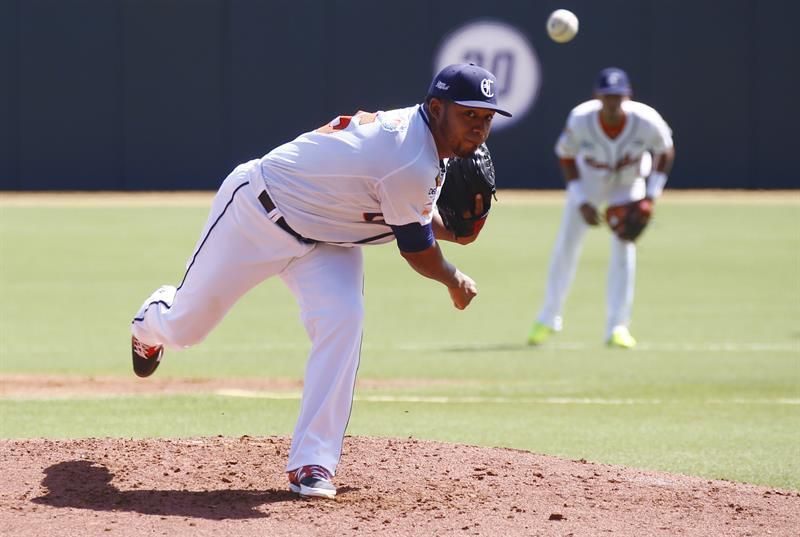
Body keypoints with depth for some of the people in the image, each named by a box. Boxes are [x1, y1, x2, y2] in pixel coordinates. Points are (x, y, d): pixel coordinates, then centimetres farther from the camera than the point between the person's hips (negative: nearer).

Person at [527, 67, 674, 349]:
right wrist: (581, 202, -19)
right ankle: (548, 318, 23)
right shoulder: (580, 120, -33)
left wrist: (651, 196, -17)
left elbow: (665, 151, -11)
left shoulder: (646, 121, -32)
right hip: (588, 180, 0)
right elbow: (565, 155, -13)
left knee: (624, 247, -11)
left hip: (628, 184, 0)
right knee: (566, 246, 4)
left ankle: (617, 326, -5)